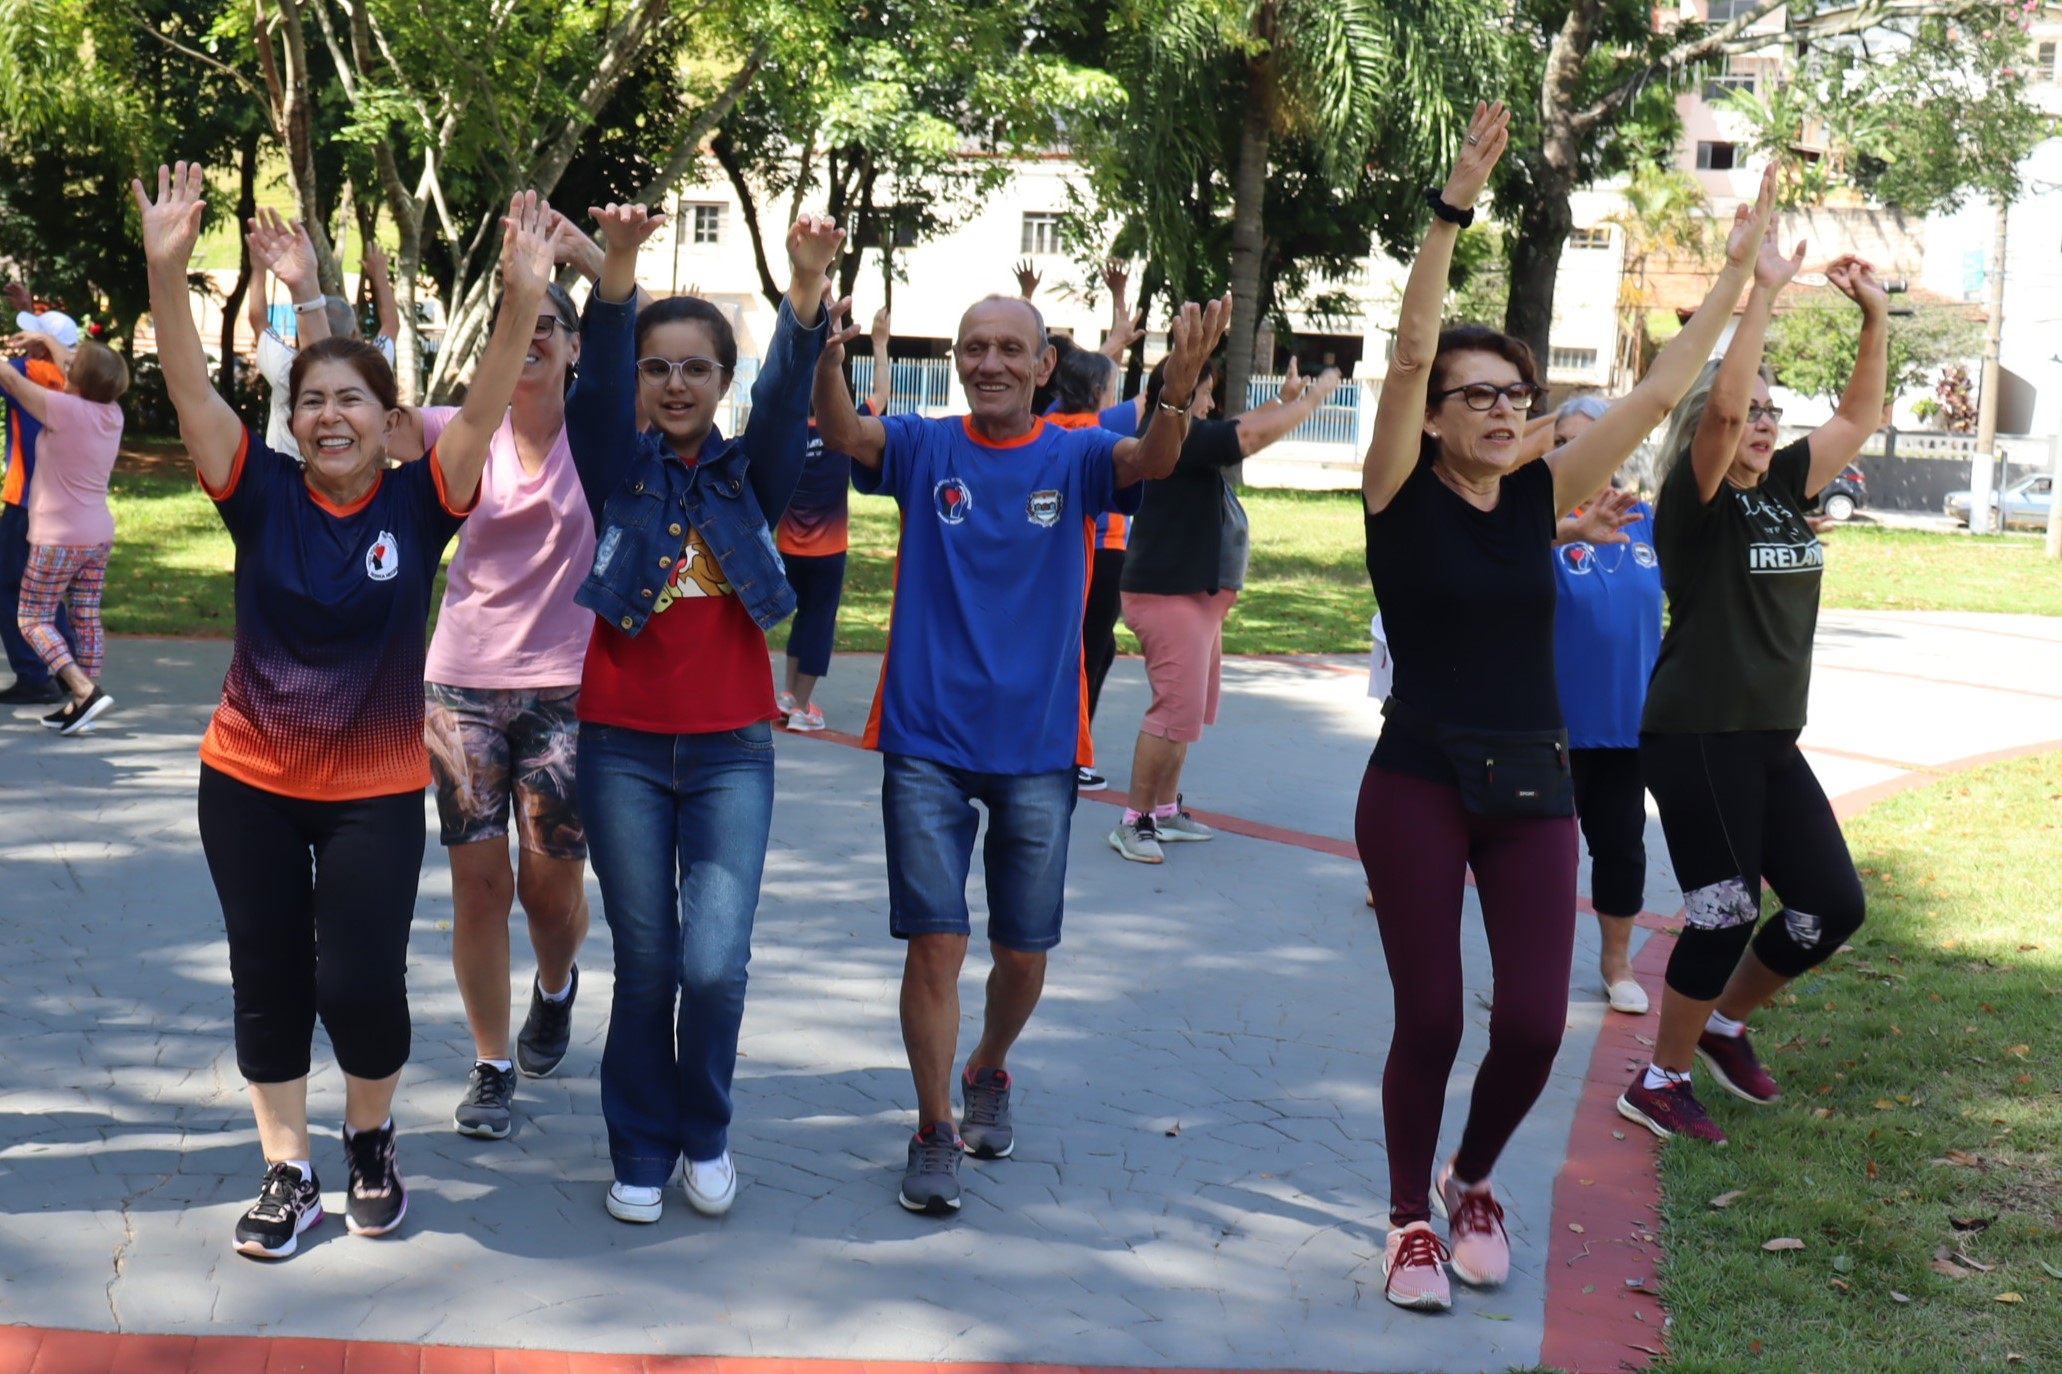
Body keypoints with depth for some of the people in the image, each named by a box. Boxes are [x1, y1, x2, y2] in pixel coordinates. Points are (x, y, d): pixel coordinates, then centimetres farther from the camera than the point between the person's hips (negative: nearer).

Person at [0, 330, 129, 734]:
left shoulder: (64, 410, -20)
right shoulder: (111, 412, 0)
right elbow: (78, 373, 19)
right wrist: (44, 338, 29)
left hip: (59, 539, -7)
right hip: (99, 535, 7)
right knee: (86, 618, 10)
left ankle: (85, 691, -12)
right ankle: (81, 706, 12)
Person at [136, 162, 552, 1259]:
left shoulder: (418, 503, -8)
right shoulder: (263, 495, -6)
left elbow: (484, 409, -20)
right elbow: (191, 390, -16)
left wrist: (522, 301, -35)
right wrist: (166, 267, -30)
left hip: (377, 791, -1)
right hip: (249, 784, 2)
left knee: (361, 982, -4)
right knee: (268, 982, 8)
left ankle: (371, 1140, 25)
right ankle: (288, 1173, 24)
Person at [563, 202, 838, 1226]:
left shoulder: (752, 477, 4)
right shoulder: (618, 471, 3)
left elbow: (787, 393, -13)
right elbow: (595, 385, -15)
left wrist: (808, 287, -32)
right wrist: (617, 269, -33)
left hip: (732, 749, 0)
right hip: (623, 746, 0)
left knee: (716, 962, -9)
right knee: (645, 961, 5)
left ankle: (705, 1132, 16)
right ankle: (641, 1151, 23)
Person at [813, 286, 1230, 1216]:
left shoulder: (1073, 458, 0)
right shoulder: (926, 448, 0)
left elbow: (1152, 460, -20)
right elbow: (842, 432, -18)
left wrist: (1177, 394, -43)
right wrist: (826, 353, -40)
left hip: (1036, 746, 1)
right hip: (928, 741, -1)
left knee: (1024, 951, 11)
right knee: (936, 942, -5)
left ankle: (987, 1073, 40)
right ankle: (935, 1131, 10)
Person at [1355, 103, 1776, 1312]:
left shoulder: (1542, 499, 5)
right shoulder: (1403, 494, -6)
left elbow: (1658, 395, 3)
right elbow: (1410, 350, -19)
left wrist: (1739, 271, 2)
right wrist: (1456, 207, -26)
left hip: (1534, 786, 4)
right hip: (1420, 781, -4)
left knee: (1535, 1022, -1)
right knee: (1431, 1019, -4)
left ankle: (1474, 1180, 28)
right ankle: (1412, 1216, 20)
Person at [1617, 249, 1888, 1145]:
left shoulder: (1783, 490, 12)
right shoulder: (1696, 500, -9)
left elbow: (1857, 418, 19)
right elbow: (1722, 405, -26)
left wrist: (1876, 317, 10)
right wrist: (1762, 292, -23)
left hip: (1771, 742, 8)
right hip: (1697, 738, -8)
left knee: (1833, 906, 8)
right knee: (1726, 914, -7)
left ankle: (1724, 1022, 28)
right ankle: (1659, 1084, 8)